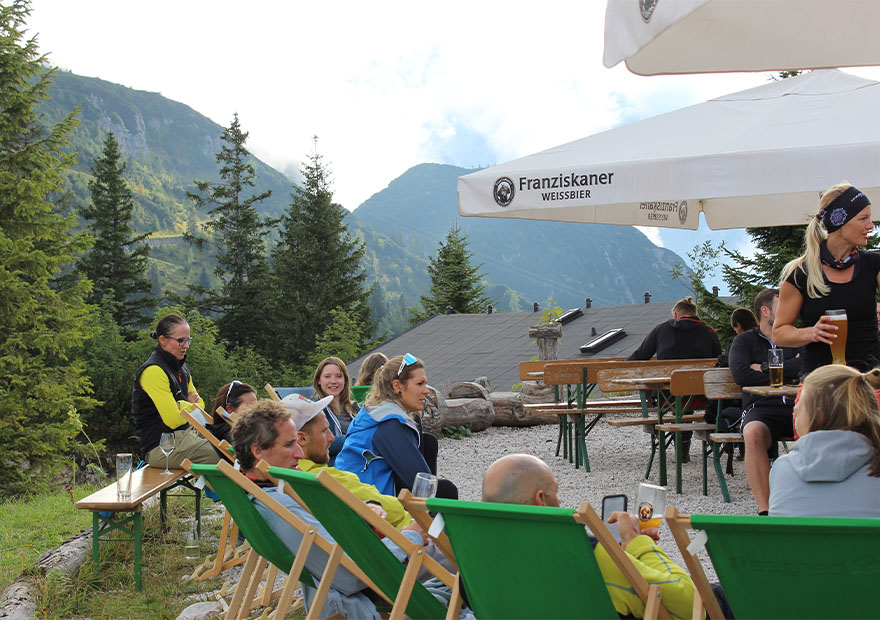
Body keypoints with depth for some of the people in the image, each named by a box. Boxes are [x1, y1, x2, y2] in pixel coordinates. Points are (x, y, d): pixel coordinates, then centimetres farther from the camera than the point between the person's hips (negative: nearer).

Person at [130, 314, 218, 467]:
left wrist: (185, 405, 2)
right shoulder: (154, 371, -16)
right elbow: (173, 419, -19)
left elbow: (199, 403, 25)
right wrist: (190, 406, 2)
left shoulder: (181, 368, 14)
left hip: (186, 433, 10)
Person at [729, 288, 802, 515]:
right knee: (754, 432, -38)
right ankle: (764, 509, -36)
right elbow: (740, 373, -3)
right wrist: (787, 372, 3)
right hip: (761, 407, -2)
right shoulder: (745, 341, 18)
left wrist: (765, 368, 2)